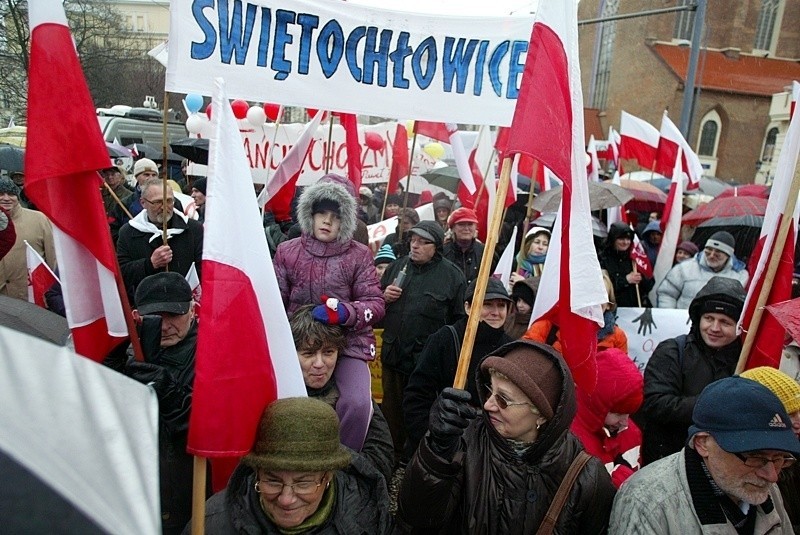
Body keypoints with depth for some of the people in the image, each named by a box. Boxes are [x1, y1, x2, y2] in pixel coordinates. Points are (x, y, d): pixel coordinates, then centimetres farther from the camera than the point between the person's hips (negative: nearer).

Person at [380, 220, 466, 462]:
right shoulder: (397, 267, 9)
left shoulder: (451, 275, -4)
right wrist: (384, 296, -4)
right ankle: (393, 456, 33)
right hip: (393, 354, 5)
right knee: (391, 410, 16)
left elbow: (459, 320, -5)